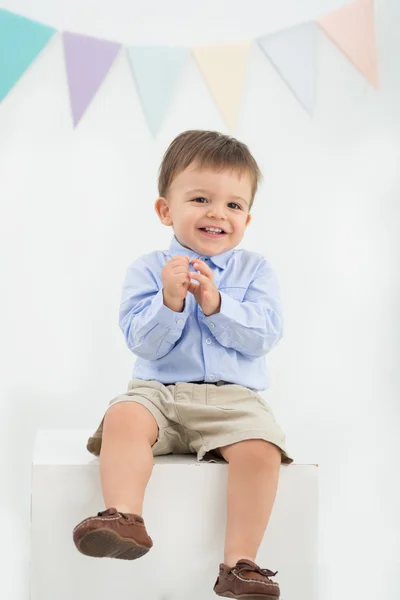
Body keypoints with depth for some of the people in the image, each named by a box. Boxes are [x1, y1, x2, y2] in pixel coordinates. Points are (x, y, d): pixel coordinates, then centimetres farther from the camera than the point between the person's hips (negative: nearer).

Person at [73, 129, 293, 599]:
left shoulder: (255, 270, 7)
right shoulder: (148, 270, 5)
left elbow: (263, 335, -5)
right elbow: (141, 341, -4)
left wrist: (215, 304, -18)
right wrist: (169, 301, -21)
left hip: (232, 398, 0)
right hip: (159, 390, 0)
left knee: (261, 448, -28)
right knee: (123, 416, -30)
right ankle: (124, 518, -33)